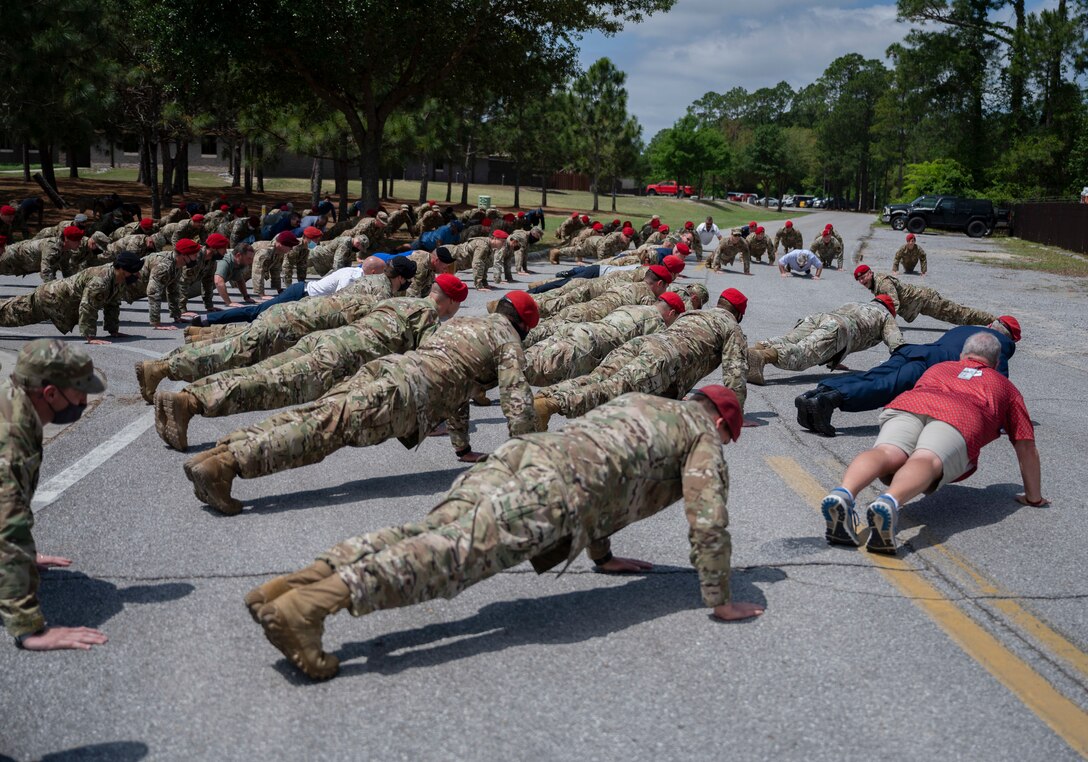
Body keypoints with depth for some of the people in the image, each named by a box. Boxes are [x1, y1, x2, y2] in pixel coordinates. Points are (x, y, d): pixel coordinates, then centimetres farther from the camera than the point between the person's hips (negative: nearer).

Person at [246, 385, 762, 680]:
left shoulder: (635, 402, 41)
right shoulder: (702, 439, 19)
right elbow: (708, 523, 9)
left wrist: (602, 555, 53)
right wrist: (719, 601, 18)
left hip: (521, 453, 7)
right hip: (559, 487, -7)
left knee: (426, 533, -4)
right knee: (452, 556, -20)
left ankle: (284, 589, -20)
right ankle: (304, 607, -36)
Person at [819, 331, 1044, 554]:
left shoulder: (938, 368, 46)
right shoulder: (1006, 387, 39)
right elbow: (1027, 448, 36)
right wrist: (1034, 497, 48)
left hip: (906, 404, 2)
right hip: (962, 418, -2)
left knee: (885, 454, -24)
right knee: (926, 462, -28)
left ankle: (843, 494, -56)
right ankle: (889, 502, -61)